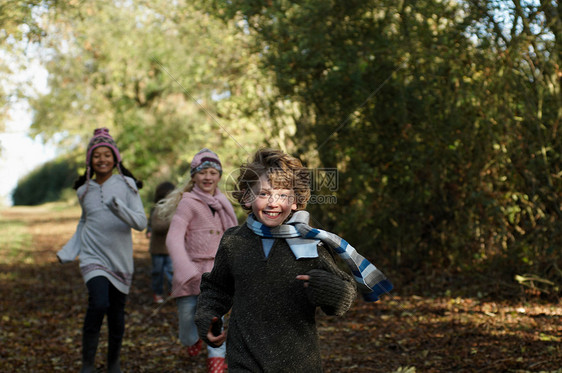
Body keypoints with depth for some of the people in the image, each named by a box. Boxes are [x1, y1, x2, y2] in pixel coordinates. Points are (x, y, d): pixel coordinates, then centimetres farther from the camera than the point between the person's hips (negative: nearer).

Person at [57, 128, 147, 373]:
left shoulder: (126, 185, -2)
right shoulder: (84, 190, 8)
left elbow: (141, 223, -9)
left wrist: (121, 210, -28)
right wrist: (69, 251, 10)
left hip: (120, 260, 0)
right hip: (93, 258, 0)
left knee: (117, 314, 7)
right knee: (98, 304, -23)